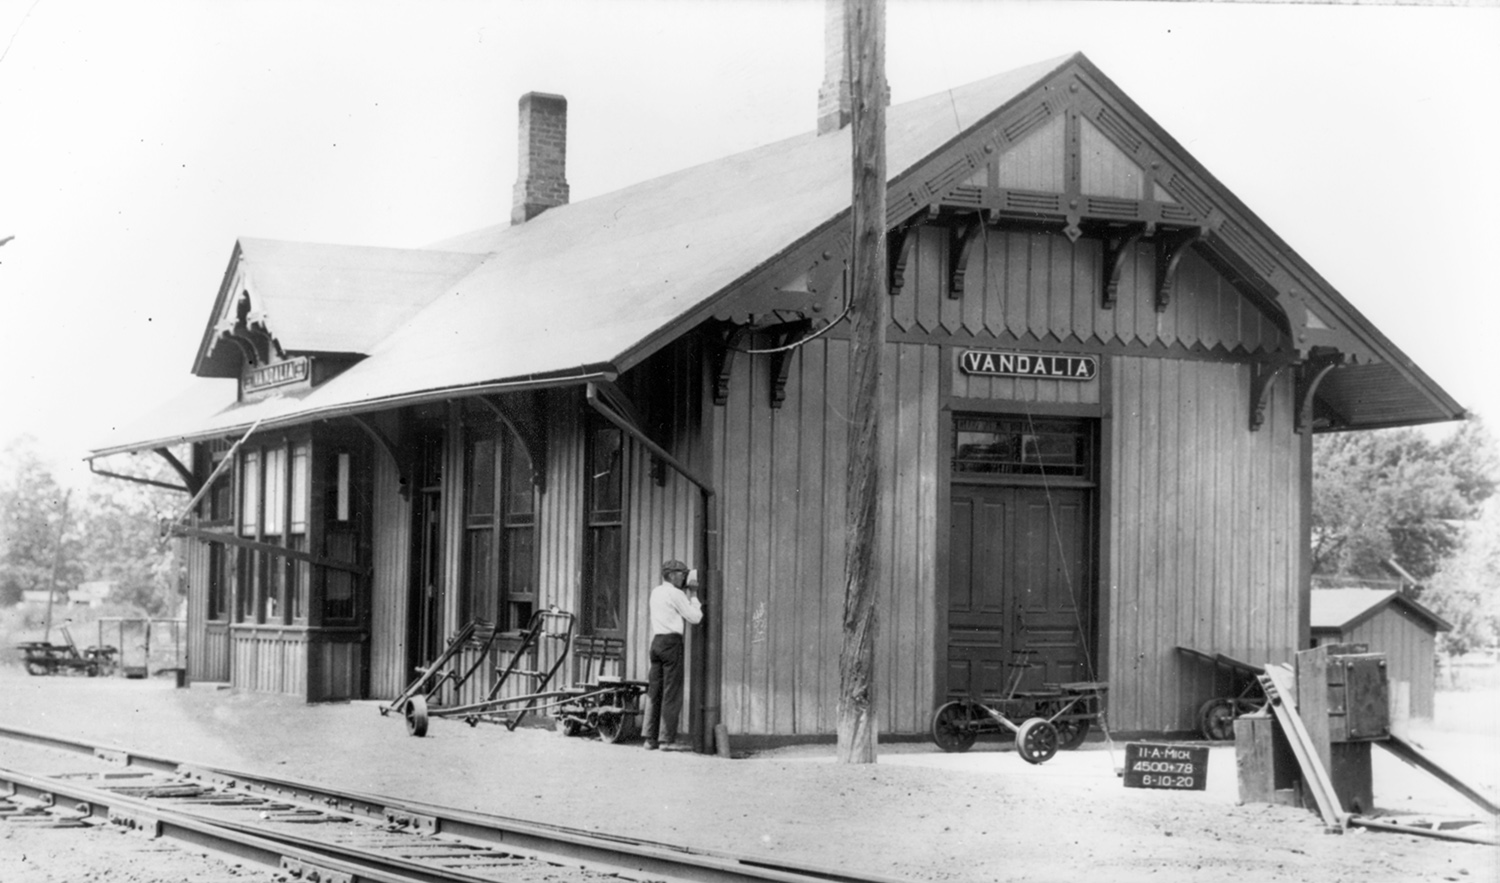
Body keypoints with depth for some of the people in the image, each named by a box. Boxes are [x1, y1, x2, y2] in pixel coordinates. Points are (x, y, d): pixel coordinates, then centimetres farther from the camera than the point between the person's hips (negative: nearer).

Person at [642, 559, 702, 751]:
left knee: (655, 691, 7)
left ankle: (650, 738, 6)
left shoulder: (656, 592, 15)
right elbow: (695, 618, -4)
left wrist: (688, 598, 20)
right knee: (672, 692, -5)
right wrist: (694, 599, 11)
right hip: (672, 641, -8)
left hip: (656, 641, 8)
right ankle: (668, 738, -7)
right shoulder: (675, 594, -7)